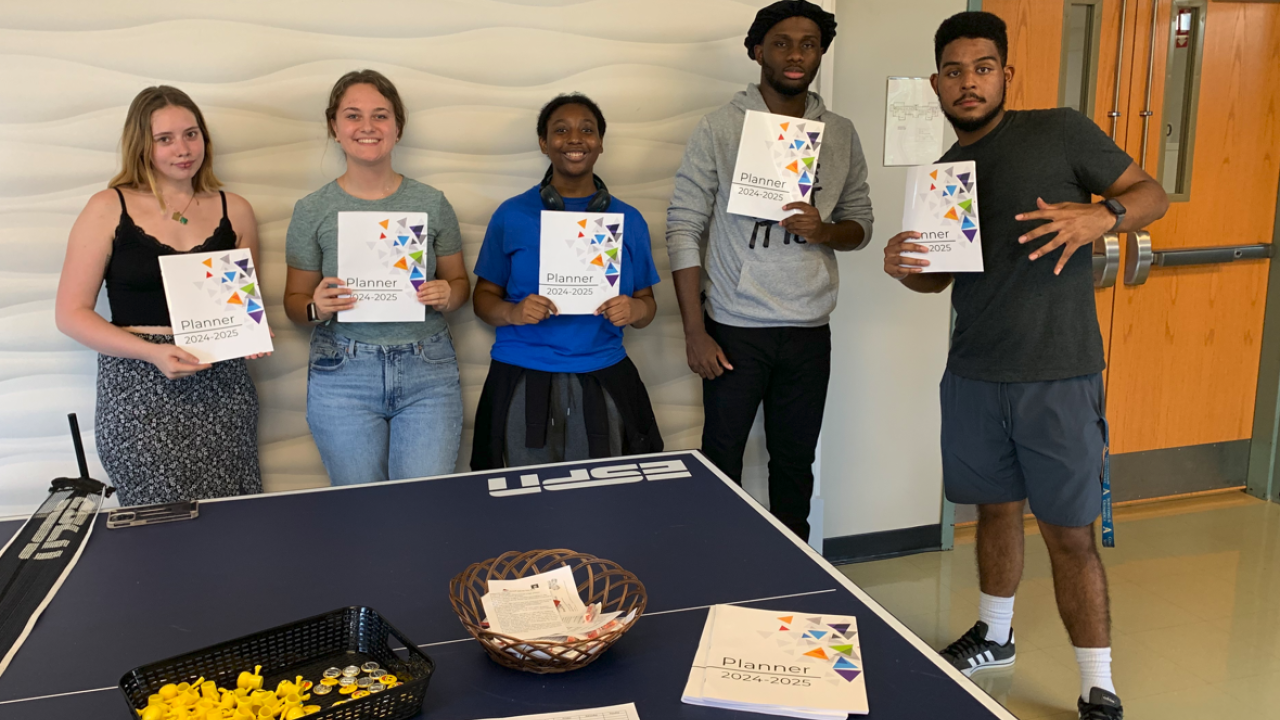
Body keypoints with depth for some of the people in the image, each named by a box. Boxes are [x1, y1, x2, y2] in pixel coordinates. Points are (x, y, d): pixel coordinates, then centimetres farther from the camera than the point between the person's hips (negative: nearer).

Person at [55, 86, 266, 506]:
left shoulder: (234, 211, 8)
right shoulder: (108, 209, 1)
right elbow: (71, 314, -2)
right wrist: (153, 352, -15)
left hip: (221, 386, 2)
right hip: (139, 392, -2)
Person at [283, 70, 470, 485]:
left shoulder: (432, 203, 3)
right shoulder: (313, 210, 1)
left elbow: (460, 282, 12)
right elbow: (294, 302, 7)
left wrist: (447, 296, -10)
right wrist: (317, 308, -14)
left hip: (428, 372, 1)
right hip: (343, 375, 0)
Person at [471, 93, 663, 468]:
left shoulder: (628, 220, 6)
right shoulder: (512, 215, 2)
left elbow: (647, 303, 11)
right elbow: (484, 296, 5)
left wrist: (634, 310, -11)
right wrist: (513, 313, -15)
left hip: (603, 383, 1)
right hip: (523, 382, -1)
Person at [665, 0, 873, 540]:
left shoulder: (841, 135, 7)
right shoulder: (718, 130, -4)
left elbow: (860, 222, 13)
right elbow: (683, 230, -6)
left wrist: (825, 231, -12)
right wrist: (694, 332, -11)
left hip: (809, 332, 3)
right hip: (735, 331, -3)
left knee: (795, 463, 12)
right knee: (722, 460, 5)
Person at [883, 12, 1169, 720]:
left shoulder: (1059, 131, -4)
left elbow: (1152, 194, 0)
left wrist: (1101, 215, -23)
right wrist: (905, 268, -5)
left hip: (1057, 376, -4)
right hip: (973, 376, 5)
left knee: (1069, 532, -1)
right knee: (996, 507, 18)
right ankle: (994, 636, 38)